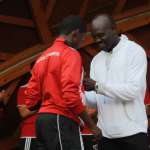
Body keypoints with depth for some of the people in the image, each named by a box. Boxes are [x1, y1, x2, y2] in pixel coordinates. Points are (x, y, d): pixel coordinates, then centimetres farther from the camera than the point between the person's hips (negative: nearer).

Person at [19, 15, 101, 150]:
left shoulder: (42, 58, 18)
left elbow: (31, 95, 14)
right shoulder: (70, 54, -6)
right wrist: (92, 125, -11)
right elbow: (71, 95, -18)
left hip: (42, 119, 9)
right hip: (61, 121, -9)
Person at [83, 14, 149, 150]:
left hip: (132, 131, -6)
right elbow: (96, 99, 12)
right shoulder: (96, 60, 16)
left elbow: (133, 90, -16)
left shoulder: (134, 50, -3)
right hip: (106, 133, 6)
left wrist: (97, 86, -20)